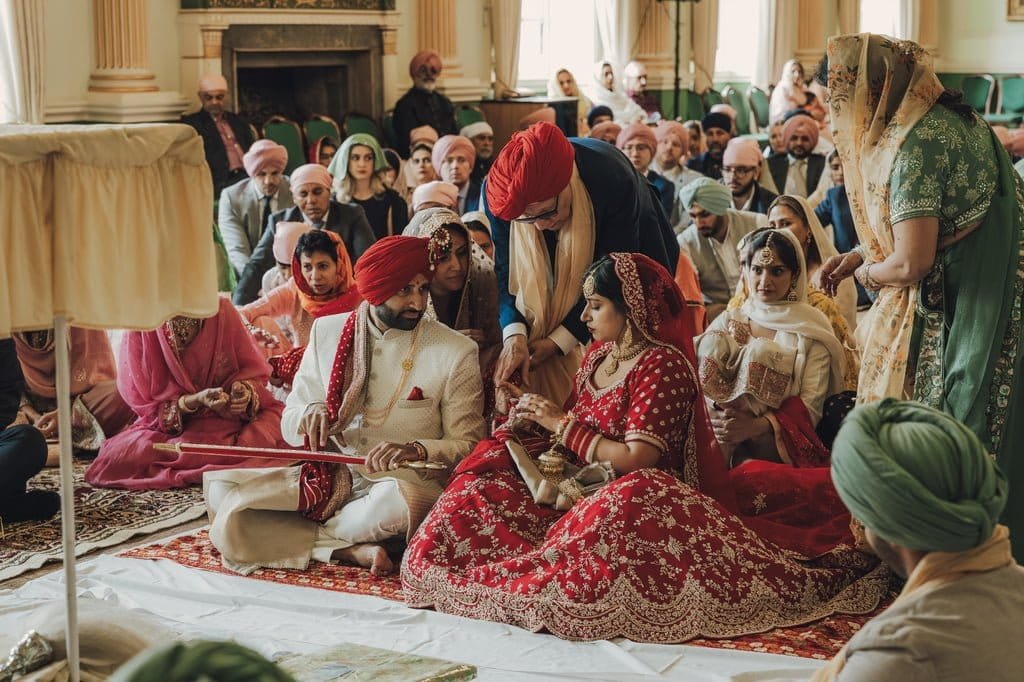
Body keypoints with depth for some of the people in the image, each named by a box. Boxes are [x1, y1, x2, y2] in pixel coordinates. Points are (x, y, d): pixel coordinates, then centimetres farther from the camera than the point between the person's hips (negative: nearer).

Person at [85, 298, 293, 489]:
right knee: (117, 456, -29)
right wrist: (195, 401, -24)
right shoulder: (141, 330, -9)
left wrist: (244, 390, -20)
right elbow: (144, 403, -7)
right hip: (170, 425, 0)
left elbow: (254, 369, 3)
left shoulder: (221, 311, -6)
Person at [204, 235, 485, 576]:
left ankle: (295, 533, -14)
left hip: (403, 481, -3)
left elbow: (468, 444, -1)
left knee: (397, 503, -41)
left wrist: (417, 450, -23)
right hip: (327, 477, 3)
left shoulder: (456, 351, -2)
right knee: (220, 489, -19)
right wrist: (309, 414, -15)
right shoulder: (327, 331, 7)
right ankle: (353, 550, -20)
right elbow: (289, 426, 10)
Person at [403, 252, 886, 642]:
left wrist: (562, 424, -12)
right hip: (583, 492, 9)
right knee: (483, 486, -2)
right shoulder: (600, 354, 11)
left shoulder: (663, 364, -14)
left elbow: (637, 458, -20)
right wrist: (539, 419, -3)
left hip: (638, 495, -9)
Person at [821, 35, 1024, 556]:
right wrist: (862, 255, 15)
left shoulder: (915, 146, -21)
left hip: (949, 319, -10)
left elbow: (911, 263, -25)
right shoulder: (955, 117, 9)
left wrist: (868, 271, -4)